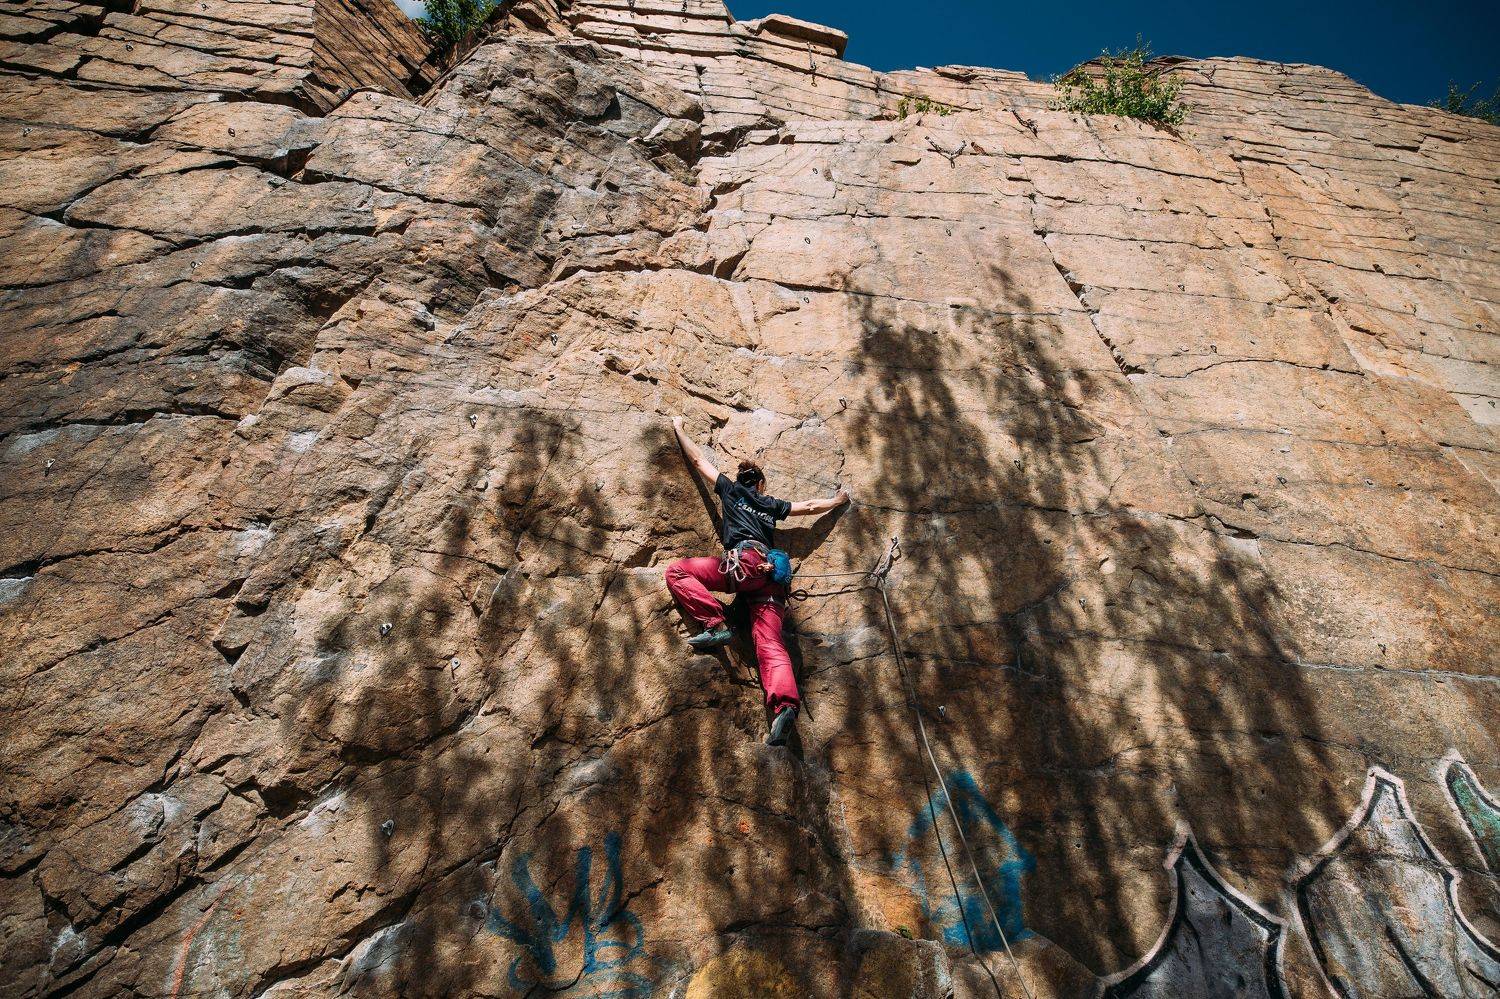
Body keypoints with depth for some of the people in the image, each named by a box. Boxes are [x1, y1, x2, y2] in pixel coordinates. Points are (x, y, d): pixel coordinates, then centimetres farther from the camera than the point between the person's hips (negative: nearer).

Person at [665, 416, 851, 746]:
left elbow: (698, 460, 30)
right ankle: (785, 704, -33)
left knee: (677, 571, 2)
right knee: (770, 642, -9)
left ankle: (716, 625, -13)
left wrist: (679, 429, 44)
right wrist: (838, 501, 58)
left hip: (743, 561, -5)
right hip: (770, 576, 5)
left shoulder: (730, 489, 21)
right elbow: (810, 506, 39)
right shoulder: (771, 504, 30)